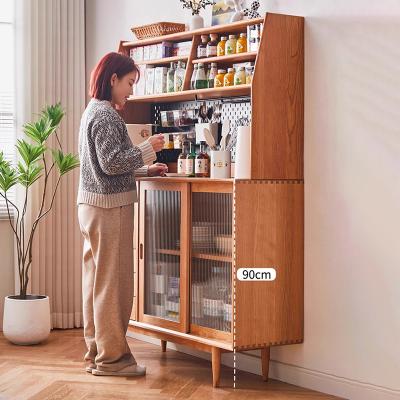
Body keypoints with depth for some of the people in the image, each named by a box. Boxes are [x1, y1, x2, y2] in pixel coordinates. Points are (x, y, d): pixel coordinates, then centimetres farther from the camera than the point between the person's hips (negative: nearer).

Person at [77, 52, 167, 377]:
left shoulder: (94, 112, 18)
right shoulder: (106, 115, -13)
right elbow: (112, 162, -20)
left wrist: (146, 169, 18)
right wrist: (147, 149, -10)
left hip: (93, 206, 10)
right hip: (110, 207, -10)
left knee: (97, 280, 13)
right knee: (113, 282, -4)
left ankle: (97, 352, 20)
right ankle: (111, 357, 2)